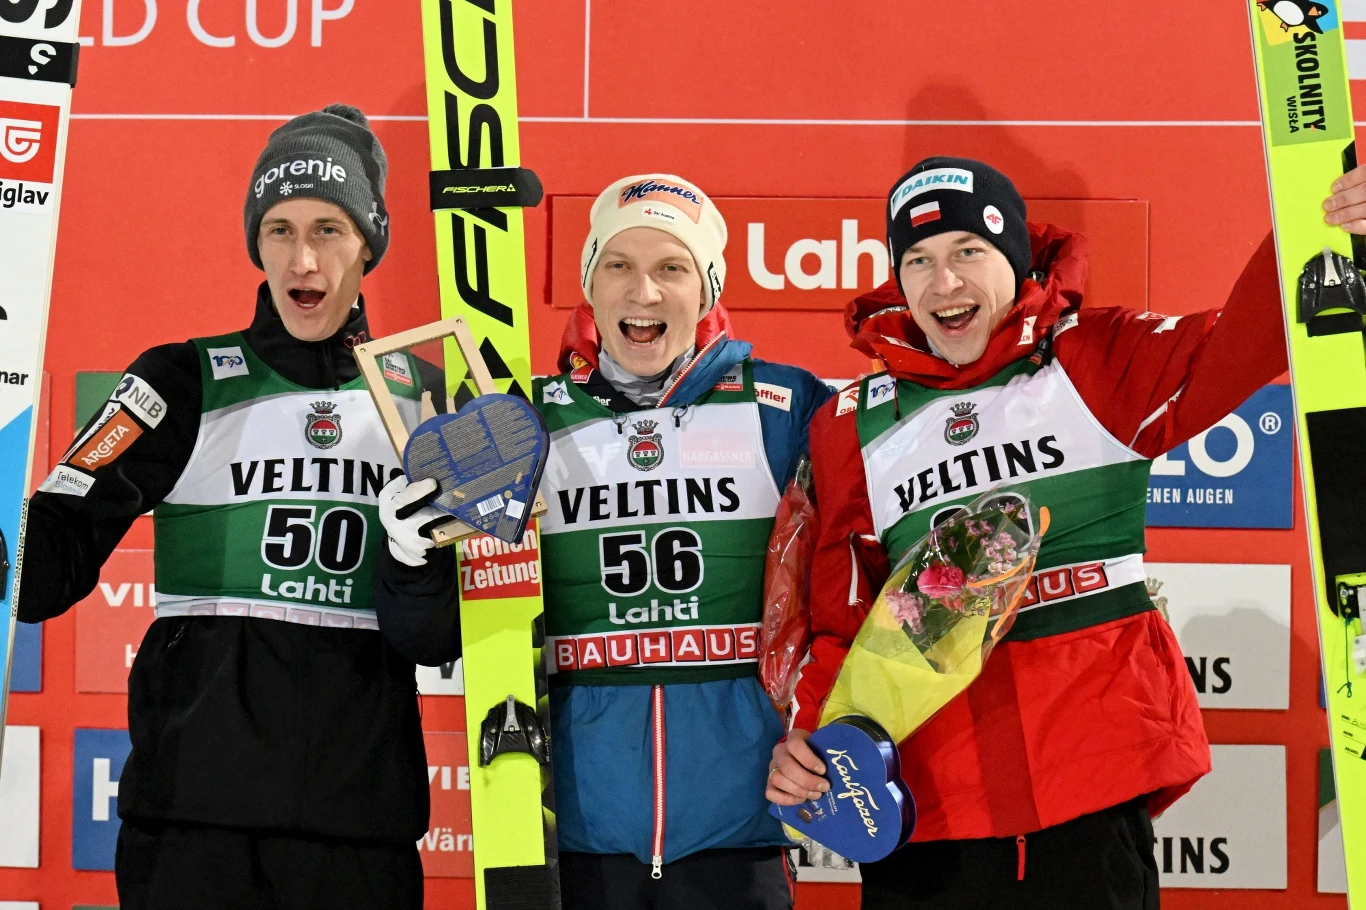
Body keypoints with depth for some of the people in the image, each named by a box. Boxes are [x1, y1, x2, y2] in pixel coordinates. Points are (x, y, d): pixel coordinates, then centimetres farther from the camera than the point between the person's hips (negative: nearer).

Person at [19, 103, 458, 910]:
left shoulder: (424, 396, 9)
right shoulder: (187, 382, 2)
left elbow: (440, 639, 8)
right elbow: (53, 555, -7)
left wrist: (420, 564, -13)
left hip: (364, 812, 2)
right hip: (196, 808, -2)